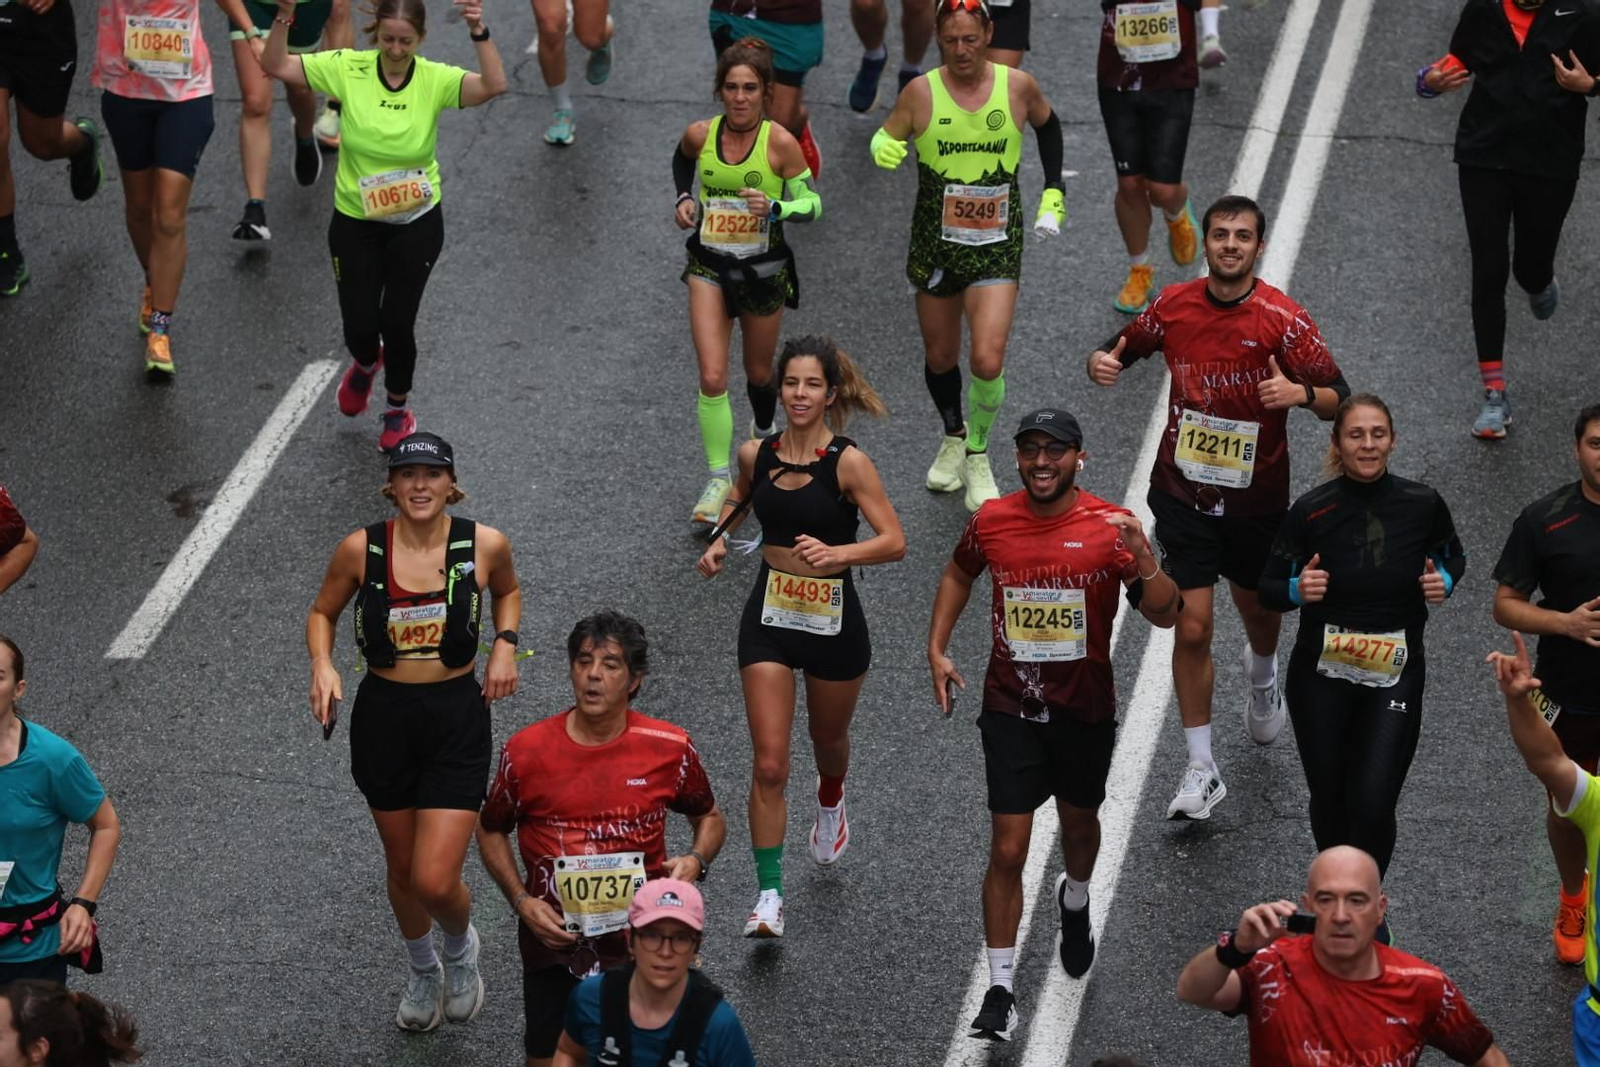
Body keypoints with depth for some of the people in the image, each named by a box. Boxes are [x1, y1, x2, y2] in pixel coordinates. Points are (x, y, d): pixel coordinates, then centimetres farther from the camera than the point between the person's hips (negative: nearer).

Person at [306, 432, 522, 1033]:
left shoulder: (484, 545, -8)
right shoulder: (361, 550, -9)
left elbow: (508, 591, 15)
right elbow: (322, 613, 7)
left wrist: (505, 643, -3)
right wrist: (322, 665, -12)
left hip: (457, 718, -1)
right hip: (383, 717, 2)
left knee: (436, 881, -10)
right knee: (402, 868, 17)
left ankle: (461, 948, 26)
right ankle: (422, 971, 46)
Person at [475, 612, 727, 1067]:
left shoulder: (670, 748, -8)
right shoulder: (526, 751, -8)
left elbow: (710, 819, 9)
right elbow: (491, 830, 6)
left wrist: (696, 860, -13)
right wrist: (521, 901, -7)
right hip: (554, 938, 0)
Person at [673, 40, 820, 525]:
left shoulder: (780, 143, -15)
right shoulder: (699, 134, -7)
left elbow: (812, 204, -8)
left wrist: (775, 207, -26)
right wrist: (684, 198, 1)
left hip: (764, 269, -1)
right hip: (709, 266, 1)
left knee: (758, 372, 17)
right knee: (712, 377, -11)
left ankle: (763, 433, 50)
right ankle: (718, 479, -2)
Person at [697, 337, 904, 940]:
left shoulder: (848, 462, -15)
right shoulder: (755, 454, -3)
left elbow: (895, 542, -18)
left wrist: (837, 552, -34)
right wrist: (719, 540, 4)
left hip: (833, 620, -2)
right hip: (769, 618, 2)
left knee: (828, 739, 23)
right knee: (769, 764, -7)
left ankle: (831, 806, 59)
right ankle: (769, 895, -3)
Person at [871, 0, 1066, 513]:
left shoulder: (1018, 86, -5)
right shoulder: (921, 92, -9)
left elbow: (1048, 126, 15)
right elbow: (885, 139, 0)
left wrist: (1053, 196, 11)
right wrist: (883, 150, -25)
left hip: (996, 247, -1)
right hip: (934, 245, 1)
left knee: (987, 361, -15)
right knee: (940, 357, 14)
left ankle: (977, 455, 10)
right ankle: (953, 437, 43)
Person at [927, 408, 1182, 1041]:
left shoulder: (1111, 527, -13)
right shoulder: (991, 521, -6)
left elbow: (1166, 617, -15)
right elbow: (958, 575, 16)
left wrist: (1143, 558, -34)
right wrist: (937, 650, 8)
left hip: (1085, 709, 0)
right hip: (1010, 709, 0)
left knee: (1079, 823, 23)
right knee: (1008, 850, -5)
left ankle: (1075, 903, 57)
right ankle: (1000, 993, 1)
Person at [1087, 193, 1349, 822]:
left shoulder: (1283, 320, -13)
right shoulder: (1173, 306, -5)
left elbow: (1339, 399, -12)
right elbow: (1126, 345, 13)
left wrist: (1299, 393, -34)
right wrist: (1104, 362, -11)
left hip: (1257, 497, 0)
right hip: (1183, 492, 0)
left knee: (1258, 609, 21)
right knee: (1192, 625, -7)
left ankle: (1263, 676, 59)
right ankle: (1202, 770, 2)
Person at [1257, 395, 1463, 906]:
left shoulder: (1423, 504, -8)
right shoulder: (1311, 510, -12)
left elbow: (1453, 556, 13)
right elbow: (1269, 588, -3)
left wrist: (1444, 581, -9)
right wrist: (1298, 589, -24)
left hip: (1396, 674, 0)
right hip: (1321, 676, 0)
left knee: (1373, 805, -10)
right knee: (1329, 799, 12)